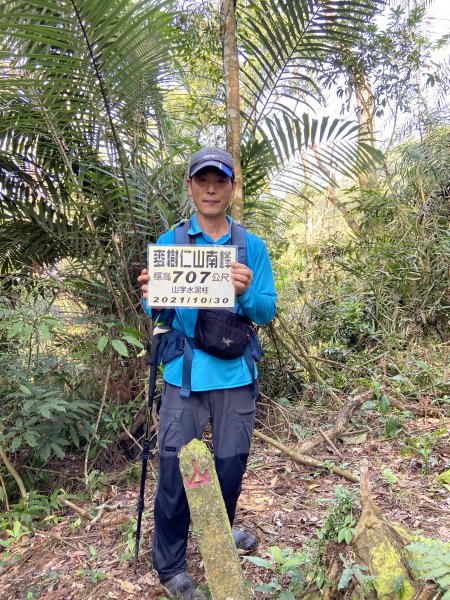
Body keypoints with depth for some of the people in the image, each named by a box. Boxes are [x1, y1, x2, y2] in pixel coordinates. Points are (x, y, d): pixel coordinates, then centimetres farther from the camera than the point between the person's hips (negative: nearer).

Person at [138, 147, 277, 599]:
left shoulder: (252, 247, 4)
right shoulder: (168, 243, 2)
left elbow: (268, 312, -1)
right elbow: (158, 315, 1)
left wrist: (246, 294, -22)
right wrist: (153, 299, -22)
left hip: (235, 375, 2)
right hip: (184, 375, -1)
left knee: (231, 464, 14)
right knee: (174, 468, 4)